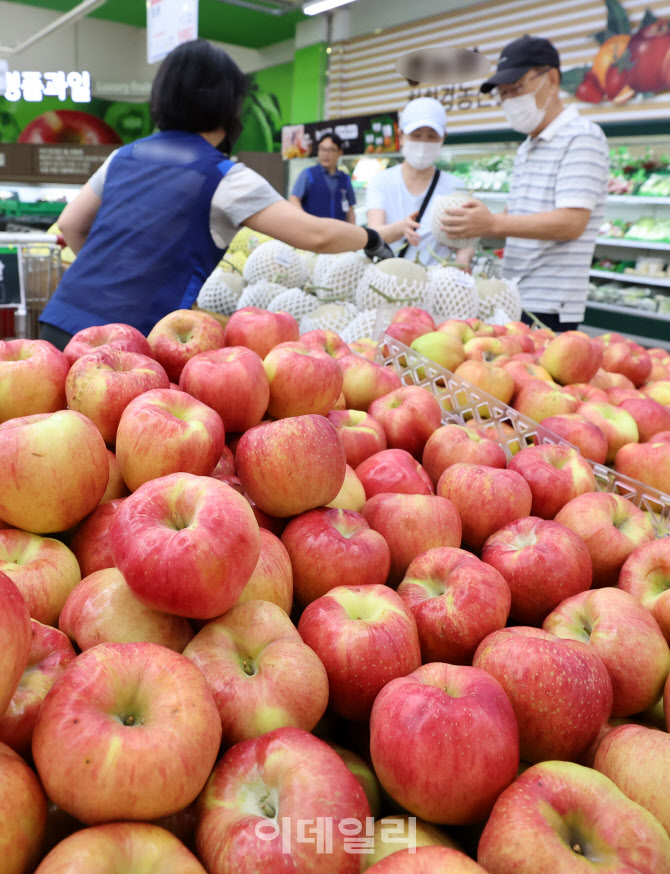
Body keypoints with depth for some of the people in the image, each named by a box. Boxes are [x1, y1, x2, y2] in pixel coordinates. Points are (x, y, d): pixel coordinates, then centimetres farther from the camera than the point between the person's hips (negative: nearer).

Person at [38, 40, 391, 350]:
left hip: (61, 322, 7)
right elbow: (316, 235, -9)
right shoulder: (223, 177, -6)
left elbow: (70, 224, 21)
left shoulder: (124, 156, 13)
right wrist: (372, 240, 9)